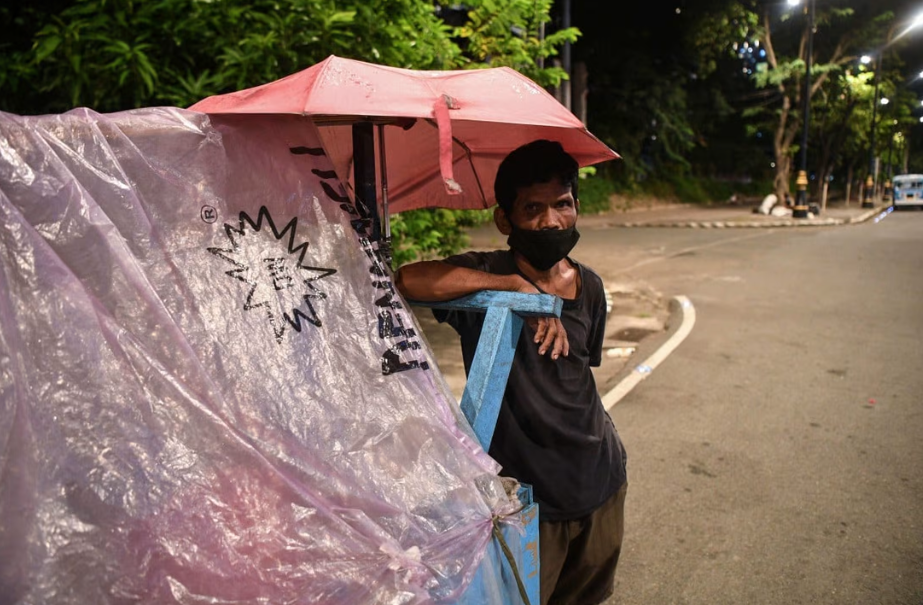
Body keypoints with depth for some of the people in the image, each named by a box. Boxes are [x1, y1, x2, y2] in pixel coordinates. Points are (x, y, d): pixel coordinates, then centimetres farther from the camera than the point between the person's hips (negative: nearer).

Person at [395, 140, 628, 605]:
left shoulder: (589, 287, 0)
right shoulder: (486, 275, -16)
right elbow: (408, 281, -36)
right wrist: (516, 284, -33)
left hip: (601, 480, 5)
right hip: (526, 492, -5)